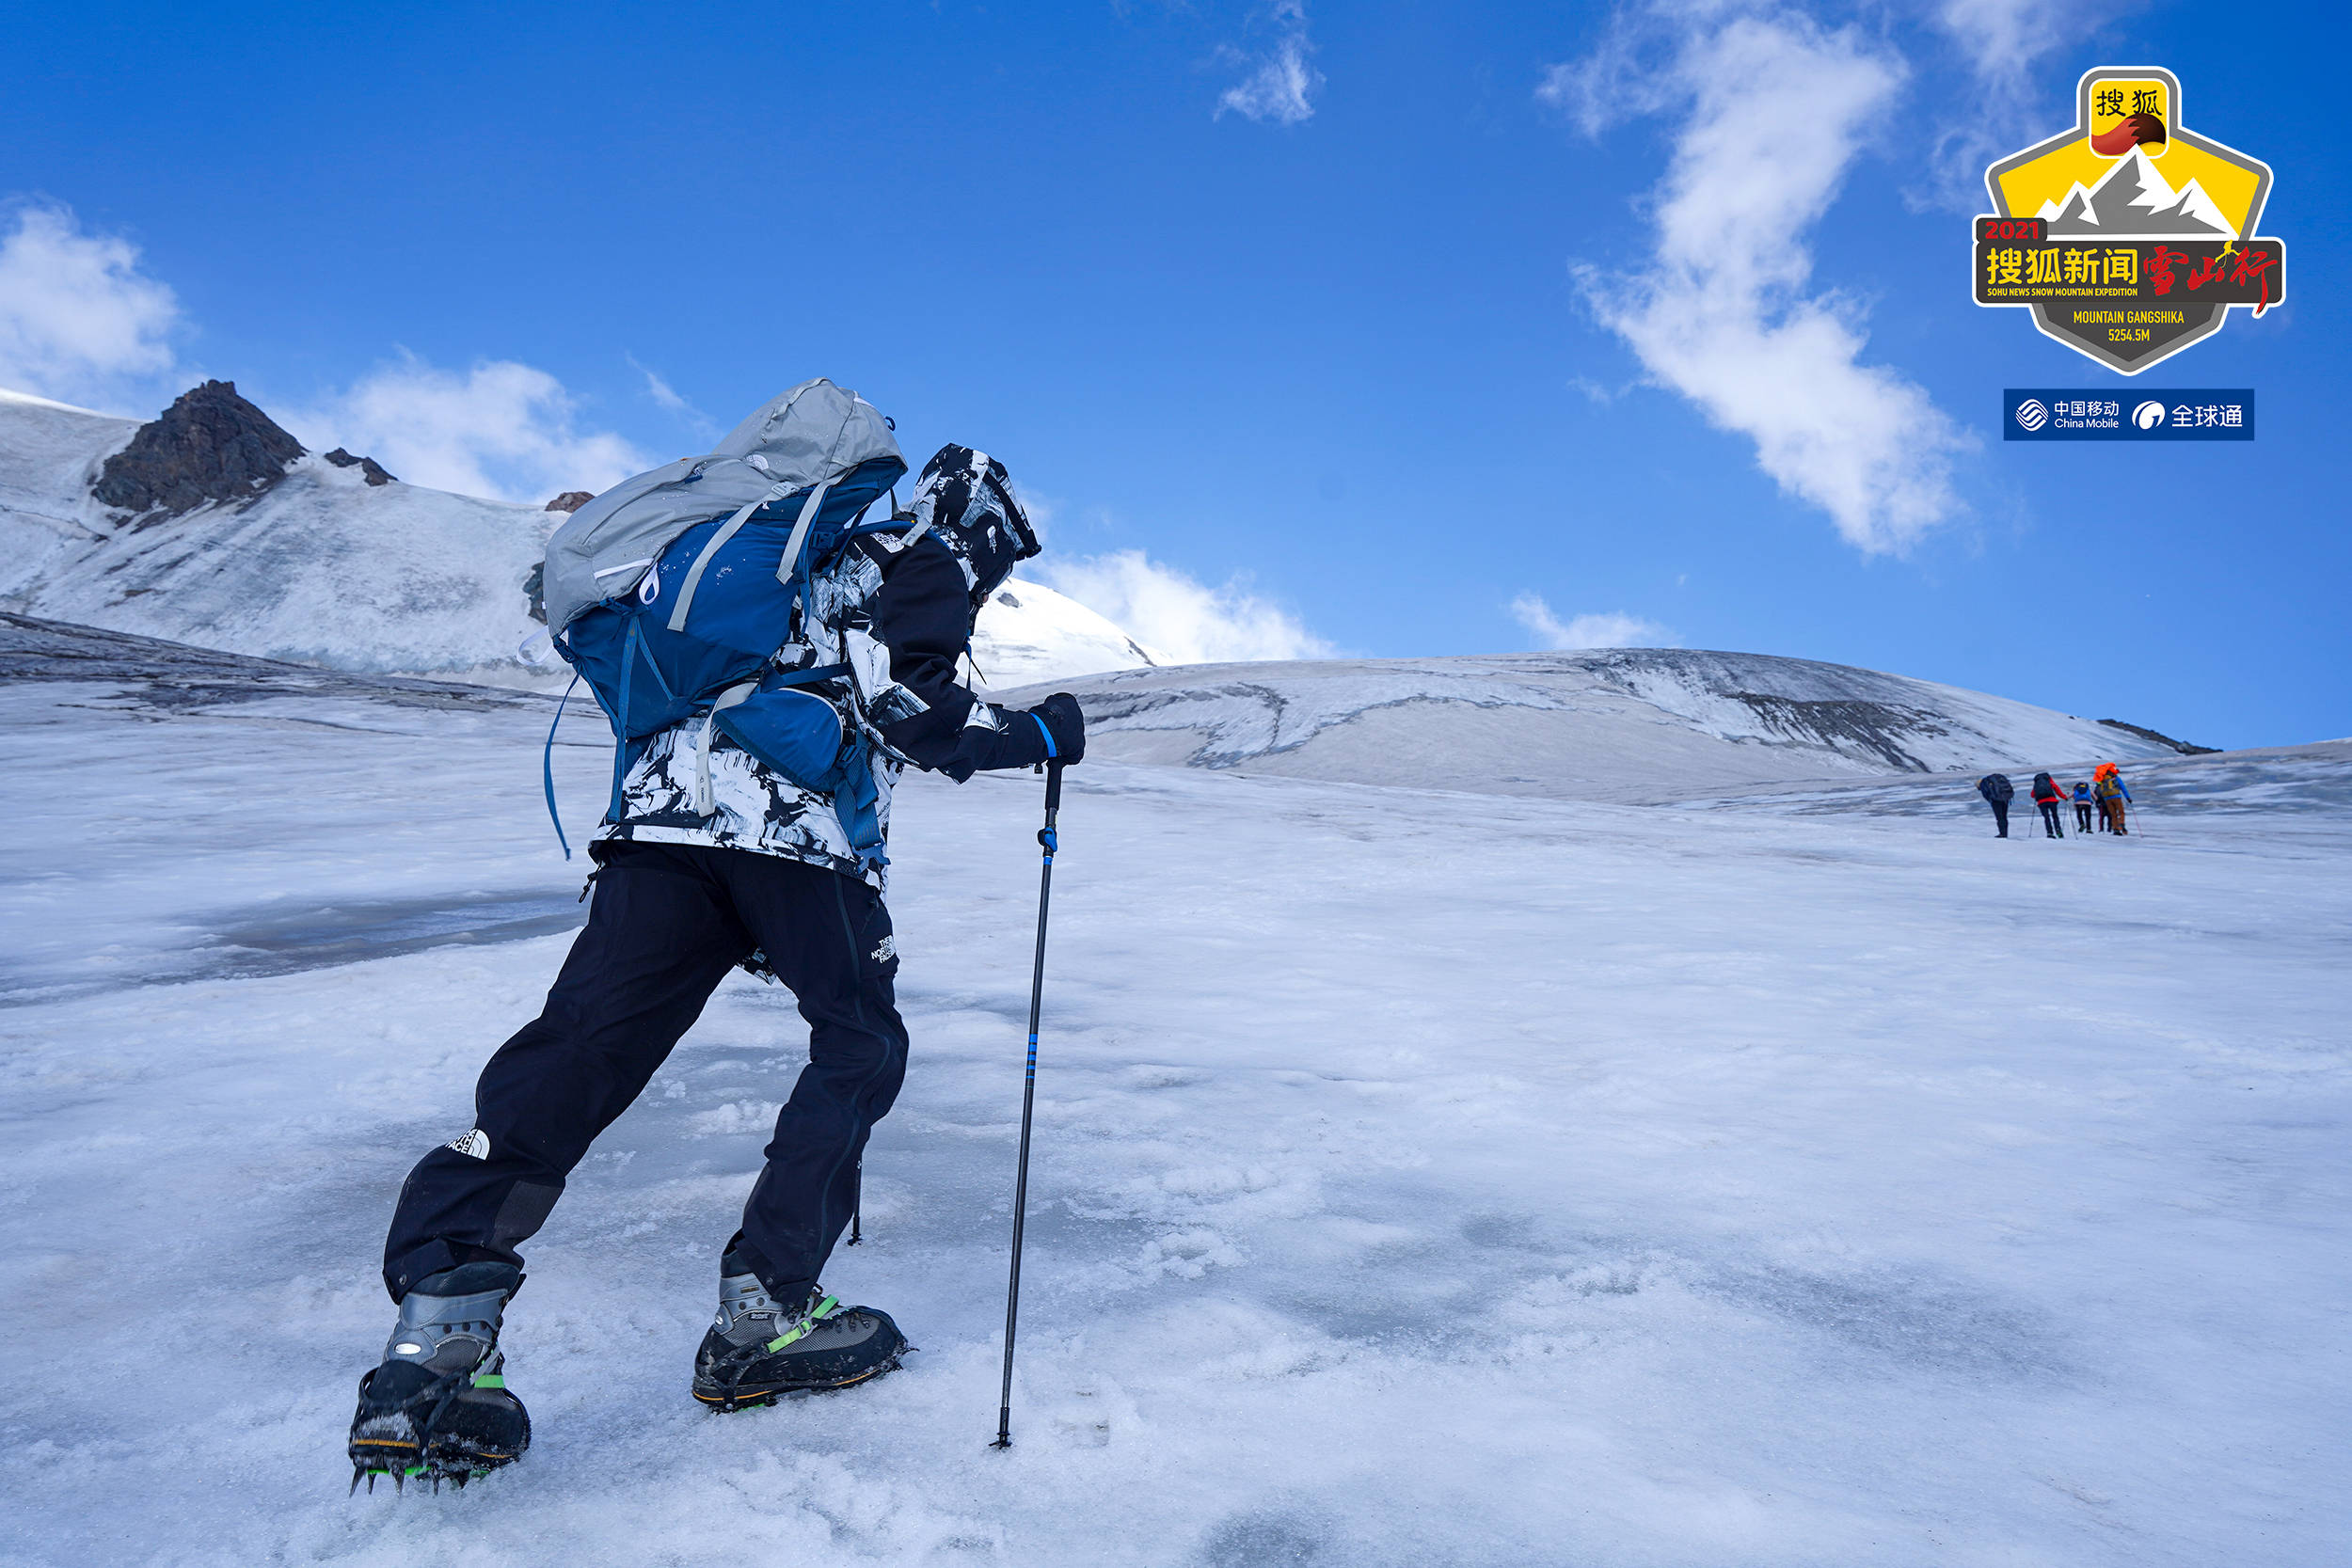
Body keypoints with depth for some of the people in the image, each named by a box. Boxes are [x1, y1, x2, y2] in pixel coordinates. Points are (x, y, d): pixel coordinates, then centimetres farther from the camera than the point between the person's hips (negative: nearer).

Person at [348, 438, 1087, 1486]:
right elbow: (912, 714, -5)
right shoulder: (927, 565, 12)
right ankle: (762, 1321, 4)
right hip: (790, 831, -7)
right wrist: (1036, 734, 9)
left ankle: (428, 1349, -12)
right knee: (861, 1041, 9)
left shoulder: (825, 562, 37)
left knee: (576, 1057, -2)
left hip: (662, 803, 7)